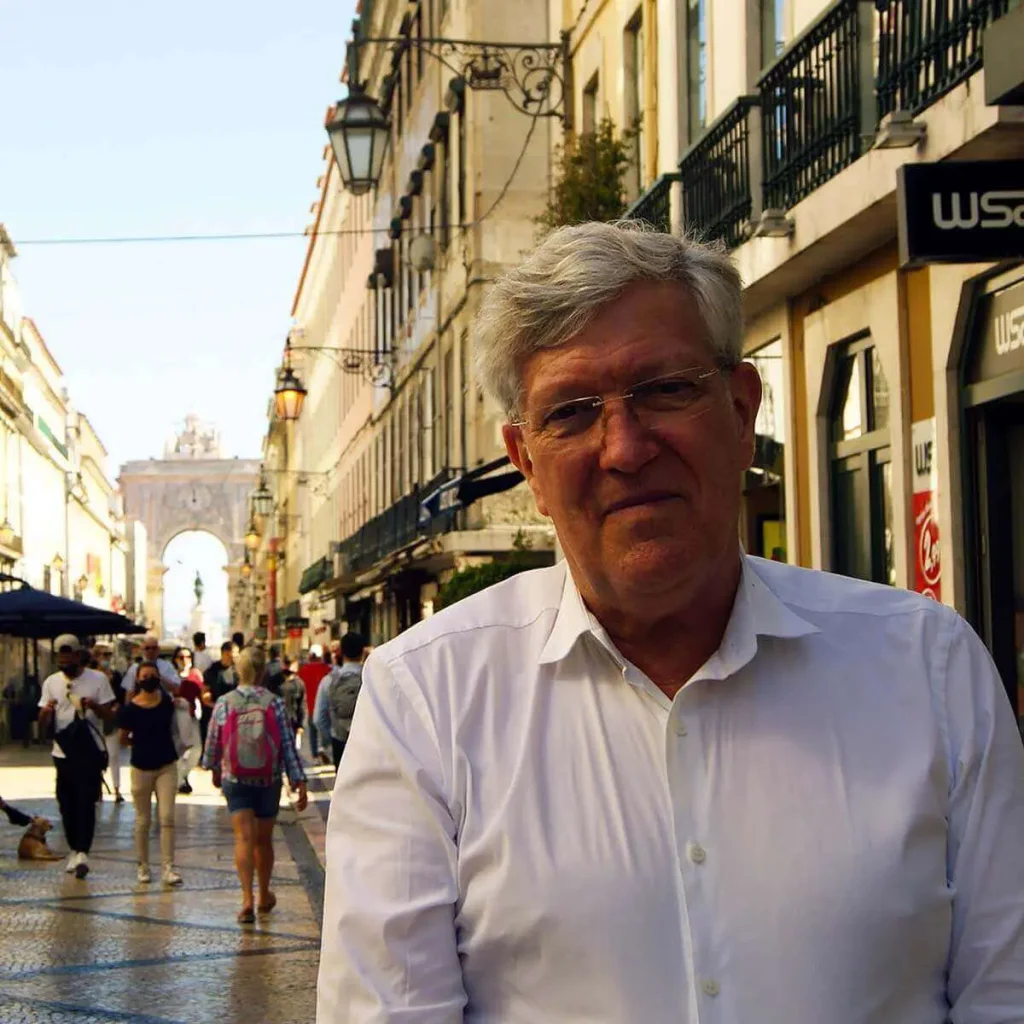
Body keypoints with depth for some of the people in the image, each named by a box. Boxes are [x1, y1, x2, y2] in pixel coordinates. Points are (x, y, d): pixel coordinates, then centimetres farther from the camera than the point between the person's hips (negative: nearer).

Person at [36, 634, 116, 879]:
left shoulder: (97, 679, -1)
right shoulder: (51, 682, 7)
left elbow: (110, 714, 0)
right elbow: (42, 725, 6)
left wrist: (95, 707, -21)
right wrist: (46, 712, -18)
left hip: (91, 752, -3)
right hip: (63, 753, 3)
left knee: (86, 803, -10)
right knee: (67, 804, 7)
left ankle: (83, 852, -13)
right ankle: (74, 850, 20)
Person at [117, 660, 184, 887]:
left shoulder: (167, 702, -3)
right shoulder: (129, 709, -9)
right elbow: (123, 739, 2)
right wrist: (142, 743, -3)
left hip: (166, 766, 1)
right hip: (141, 767, -1)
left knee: (167, 817, -5)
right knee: (143, 820, 9)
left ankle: (168, 868, -5)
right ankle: (143, 866, 22)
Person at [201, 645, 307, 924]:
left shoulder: (224, 703, -5)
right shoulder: (275, 703, -7)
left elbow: (212, 742, 5)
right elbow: (288, 745, -8)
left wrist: (215, 770, 23)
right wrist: (299, 781, -4)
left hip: (235, 781, -1)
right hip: (269, 782, 1)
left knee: (244, 838, -4)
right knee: (264, 840, 15)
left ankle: (247, 899, -19)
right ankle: (264, 896, 31)